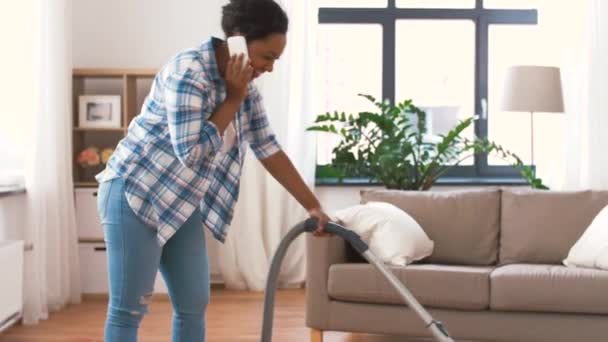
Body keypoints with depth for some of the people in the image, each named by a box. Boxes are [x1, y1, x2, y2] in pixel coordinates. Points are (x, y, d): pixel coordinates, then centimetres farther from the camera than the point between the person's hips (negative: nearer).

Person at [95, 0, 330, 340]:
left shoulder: (245, 86, 4)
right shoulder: (188, 71, -22)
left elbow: (270, 149, 8)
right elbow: (191, 152, -24)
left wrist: (313, 206, 7)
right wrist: (232, 100, -18)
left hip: (181, 206, 8)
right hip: (134, 195, -8)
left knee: (194, 306, 8)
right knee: (129, 309, -5)